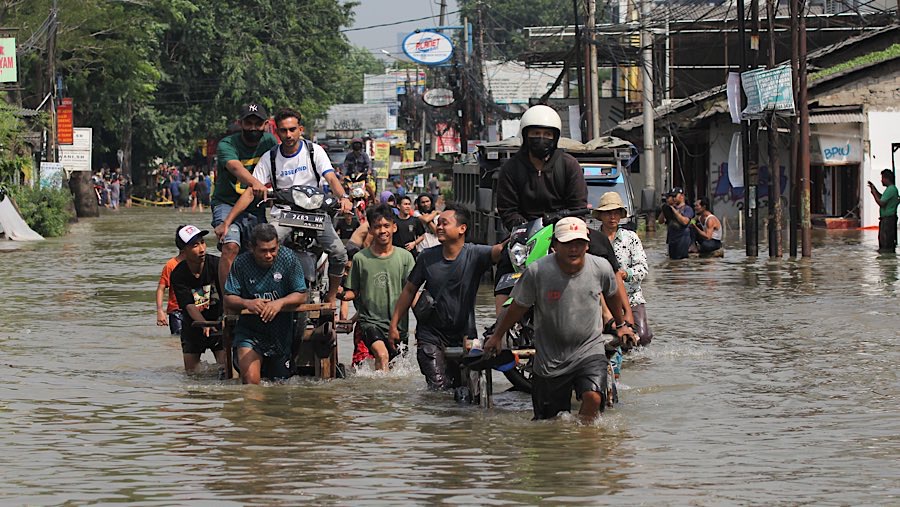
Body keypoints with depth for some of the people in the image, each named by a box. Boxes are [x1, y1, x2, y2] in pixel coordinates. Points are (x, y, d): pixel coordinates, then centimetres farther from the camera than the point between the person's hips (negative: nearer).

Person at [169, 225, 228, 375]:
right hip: (193, 327, 1)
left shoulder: (216, 264, -16)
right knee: (191, 373, 9)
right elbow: (189, 306, -23)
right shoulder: (177, 275, -14)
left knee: (227, 370, -15)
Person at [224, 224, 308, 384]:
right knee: (250, 380, -22)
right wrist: (247, 303, -27)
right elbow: (228, 300, -6)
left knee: (280, 379, 16)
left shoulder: (288, 258, -7)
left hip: (281, 331, 2)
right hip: (250, 330, -2)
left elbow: (301, 296, -6)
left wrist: (280, 303, -25)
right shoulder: (241, 263, -8)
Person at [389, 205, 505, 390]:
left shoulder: (474, 255, -7)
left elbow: (496, 251, -27)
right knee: (439, 387, -16)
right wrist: (394, 325, 7)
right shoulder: (427, 257, 0)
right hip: (431, 335, 0)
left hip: (464, 335, 0)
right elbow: (409, 291, 9)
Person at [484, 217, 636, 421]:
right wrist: (497, 336, 11)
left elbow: (611, 295, 13)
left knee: (593, 398, -25)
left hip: (590, 350, 0)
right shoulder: (536, 272, -17)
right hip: (550, 357, 0)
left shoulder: (601, 268, -10)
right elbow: (518, 307, 0)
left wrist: (621, 325, 29)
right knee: (549, 421, 6)